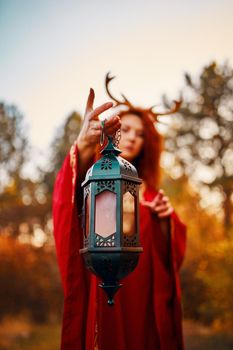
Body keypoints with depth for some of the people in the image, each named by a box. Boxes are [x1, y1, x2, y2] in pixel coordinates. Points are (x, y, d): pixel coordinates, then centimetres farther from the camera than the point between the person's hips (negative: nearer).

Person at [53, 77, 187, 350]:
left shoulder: (148, 190, 13)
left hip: (142, 297, 3)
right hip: (101, 294, -3)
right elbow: (70, 192, -25)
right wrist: (83, 145, -45)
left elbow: (168, 253, 11)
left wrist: (165, 220, -11)